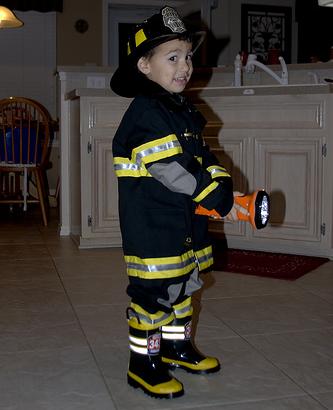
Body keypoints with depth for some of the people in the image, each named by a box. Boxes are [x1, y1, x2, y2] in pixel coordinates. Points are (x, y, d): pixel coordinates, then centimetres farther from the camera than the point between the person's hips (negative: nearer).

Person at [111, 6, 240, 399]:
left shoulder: (184, 110, 14)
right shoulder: (144, 115, -17)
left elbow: (202, 154, 17)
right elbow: (171, 168, -24)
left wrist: (220, 177, -3)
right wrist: (213, 193, -20)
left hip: (186, 221, 10)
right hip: (151, 225, -10)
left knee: (182, 285, 20)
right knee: (152, 292, -2)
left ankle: (177, 345, 37)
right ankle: (144, 363, 11)